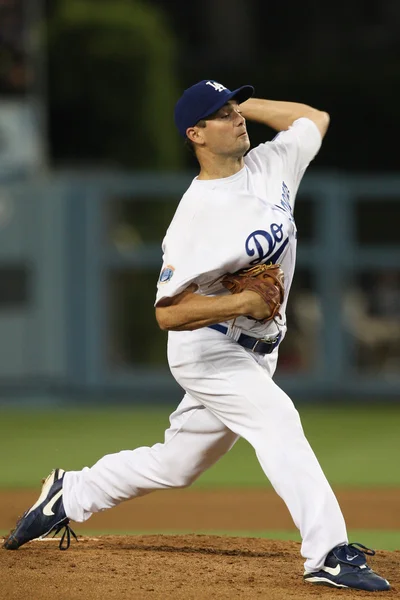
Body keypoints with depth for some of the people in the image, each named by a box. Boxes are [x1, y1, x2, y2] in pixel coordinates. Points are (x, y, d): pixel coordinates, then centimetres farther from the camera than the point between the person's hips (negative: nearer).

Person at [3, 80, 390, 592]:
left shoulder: (269, 167, -1)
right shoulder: (195, 218, -23)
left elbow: (315, 119, 15)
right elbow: (168, 313, -23)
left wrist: (243, 104, 3)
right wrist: (244, 301, -30)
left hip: (253, 353, 8)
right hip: (208, 350, -8)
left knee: (175, 465, 15)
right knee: (277, 421, -27)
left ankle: (70, 494, 35)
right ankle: (328, 554, -30)